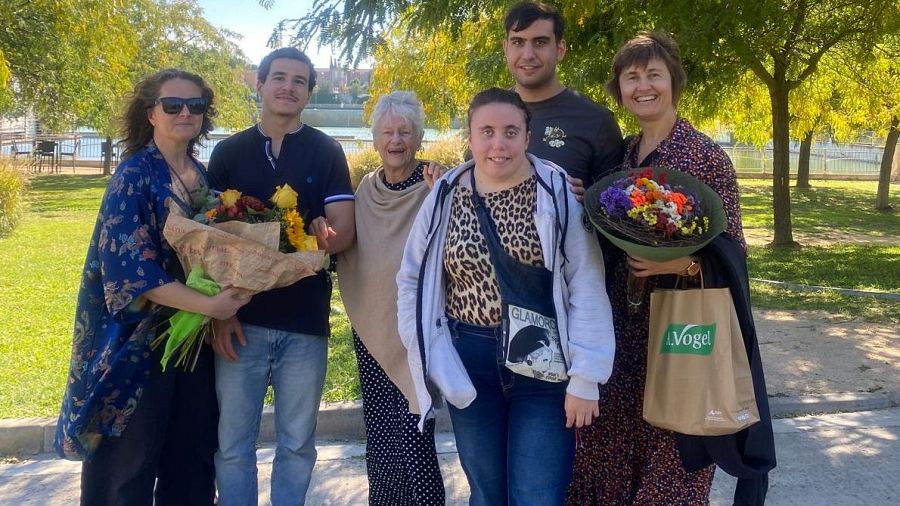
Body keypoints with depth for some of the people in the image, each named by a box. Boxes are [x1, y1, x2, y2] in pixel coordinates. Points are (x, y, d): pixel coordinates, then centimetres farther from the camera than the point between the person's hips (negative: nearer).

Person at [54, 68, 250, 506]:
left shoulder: (200, 175, 9)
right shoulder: (134, 174, -11)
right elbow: (130, 267, -19)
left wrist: (220, 310, -1)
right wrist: (209, 306, -23)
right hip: (139, 339, -6)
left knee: (193, 456, 14)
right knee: (129, 461, 7)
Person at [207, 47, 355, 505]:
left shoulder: (326, 152, 4)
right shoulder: (228, 152, 6)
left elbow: (344, 231, -2)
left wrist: (318, 241, -26)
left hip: (305, 321, 0)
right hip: (240, 319, 1)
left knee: (297, 443, 11)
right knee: (232, 443, 7)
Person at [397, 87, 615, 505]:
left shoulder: (558, 193, -7)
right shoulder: (444, 197, 2)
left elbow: (587, 289, -8)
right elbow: (412, 280, 11)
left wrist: (584, 377, -10)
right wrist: (424, 352, 3)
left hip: (543, 364, -3)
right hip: (469, 365, 3)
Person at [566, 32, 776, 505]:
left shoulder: (706, 155, -9)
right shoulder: (620, 154, 8)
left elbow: (731, 247, -8)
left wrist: (686, 263, -26)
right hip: (624, 323, 5)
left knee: (671, 459, 3)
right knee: (611, 447, 10)